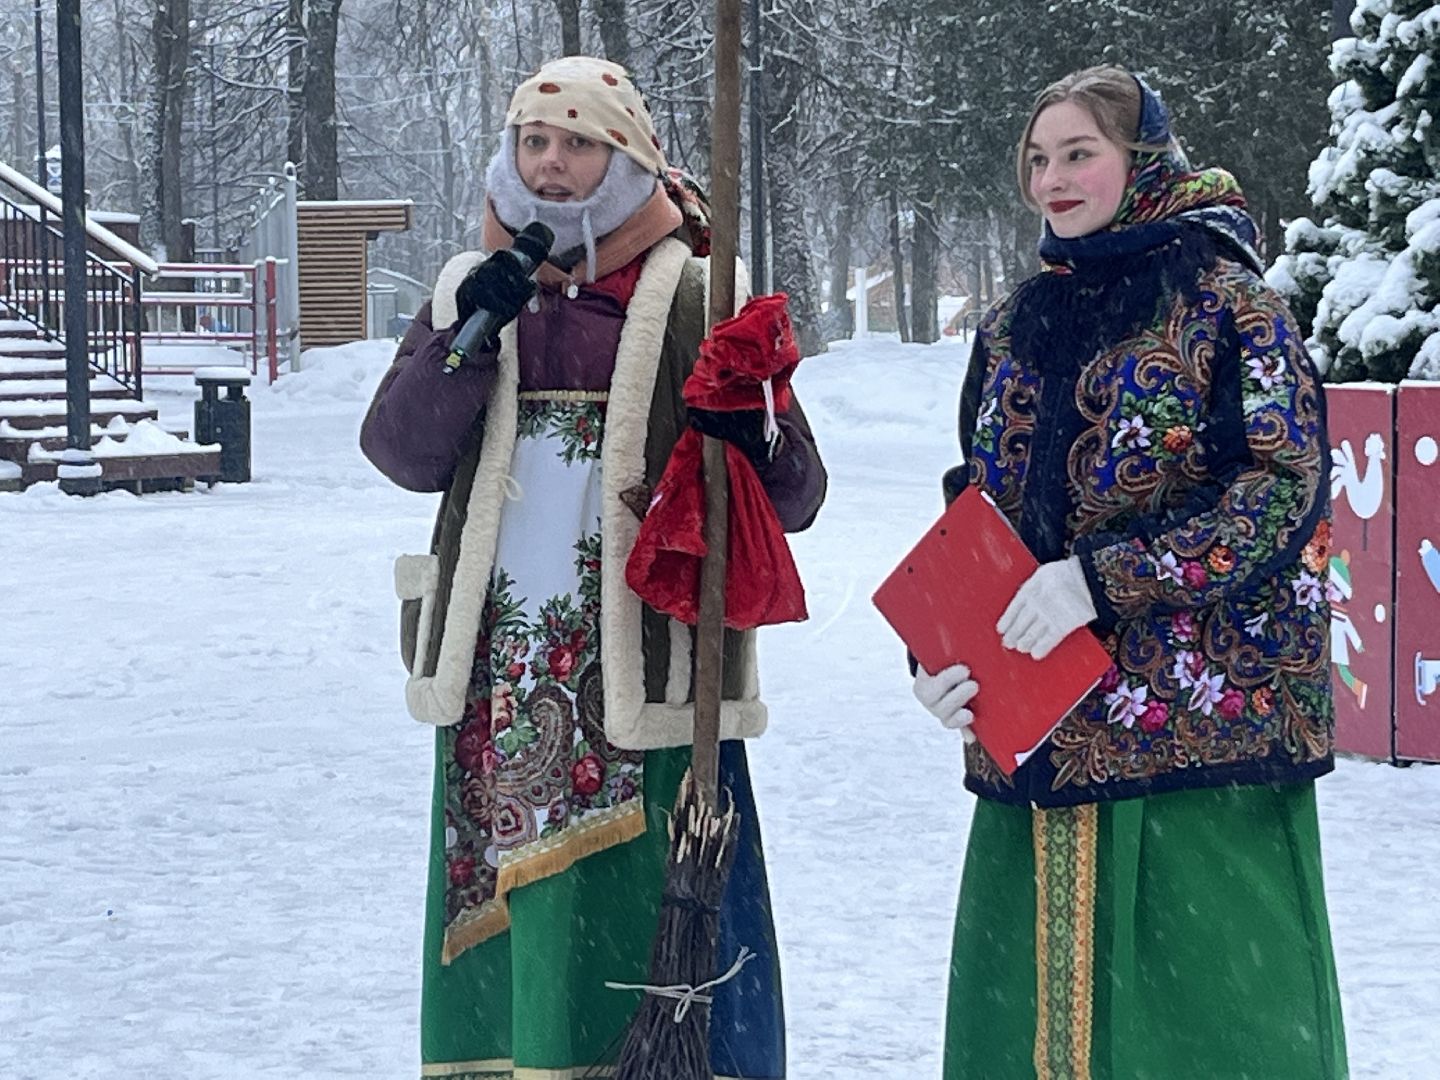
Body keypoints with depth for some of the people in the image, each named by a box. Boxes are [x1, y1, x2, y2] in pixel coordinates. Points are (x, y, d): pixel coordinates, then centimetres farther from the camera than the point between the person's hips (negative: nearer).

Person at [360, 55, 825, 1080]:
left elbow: (795, 496, -2)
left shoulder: (691, 295, 1)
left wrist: (757, 445, -25)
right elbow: (401, 451, 1)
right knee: (500, 918, 8)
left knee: (640, 929, -6)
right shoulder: (474, 288, 12)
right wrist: (464, 339, -14)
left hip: (642, 670, -4)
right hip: (499, 678, 4)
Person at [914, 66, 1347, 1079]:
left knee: (1206, 997, -3)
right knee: (1035, 994, 7)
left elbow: (1285, 488, -12)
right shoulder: (1013, 328, 15)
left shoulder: (1223, 300, -3)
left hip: (1203, 724, -5)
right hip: (1039, 734, 6)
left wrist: (1105, 579, -18)